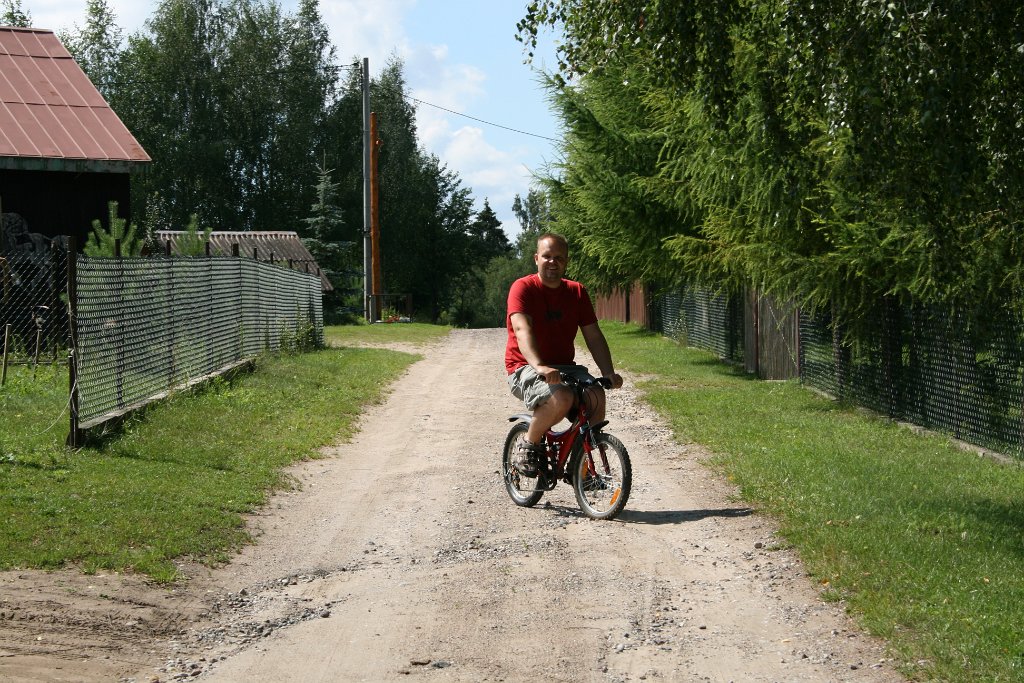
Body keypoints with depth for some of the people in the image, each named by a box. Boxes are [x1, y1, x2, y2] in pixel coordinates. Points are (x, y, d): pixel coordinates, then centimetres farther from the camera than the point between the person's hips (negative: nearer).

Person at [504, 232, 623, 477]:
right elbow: (522, 329, -24)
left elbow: (594, 336, 7)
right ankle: (527, 446, -10)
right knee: (562, 398, -36)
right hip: (526, 368, -5)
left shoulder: (577, 292, 9)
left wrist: (609, 374, -9)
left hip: (565, 367, 5)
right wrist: (539, 366, -41)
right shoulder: (523, 288, -8)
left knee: (596, 397, -25)